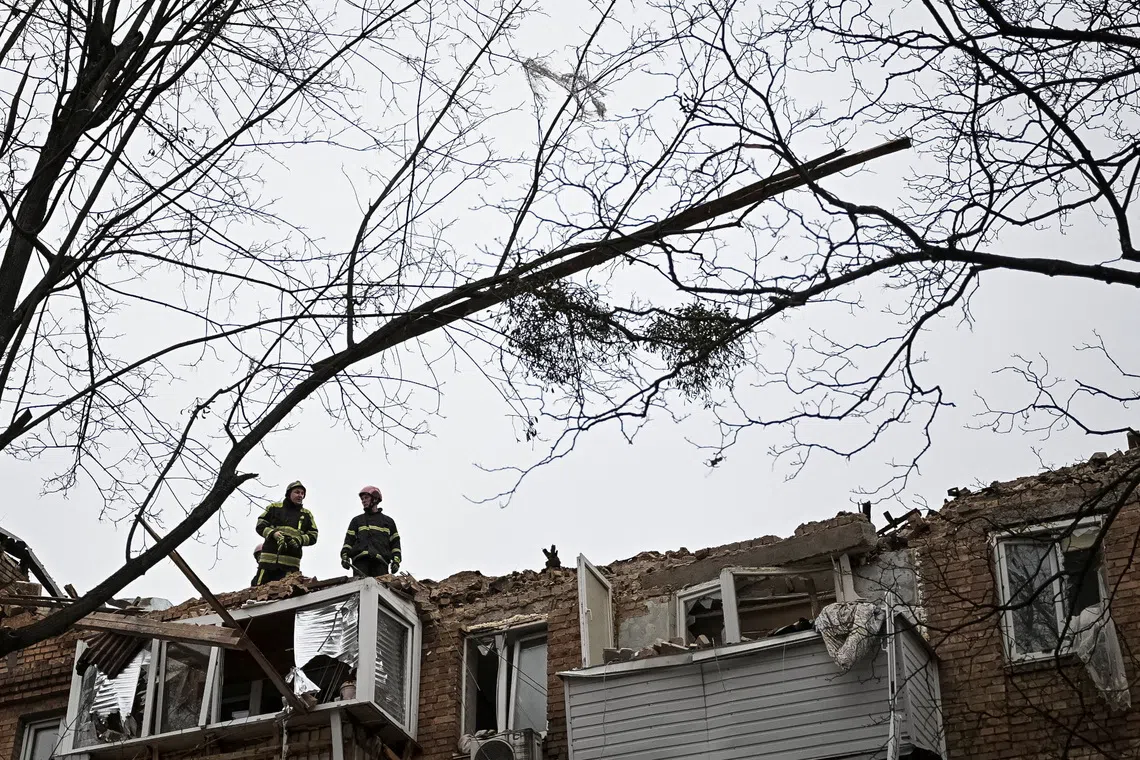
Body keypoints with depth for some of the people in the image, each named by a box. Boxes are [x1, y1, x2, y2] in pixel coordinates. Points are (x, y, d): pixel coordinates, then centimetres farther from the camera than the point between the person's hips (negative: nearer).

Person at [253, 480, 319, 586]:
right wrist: (273, 533, -10)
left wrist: (299, 540, -9)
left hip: (291, 562, 1)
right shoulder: (274, 507, 14)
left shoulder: (307, 514, 18)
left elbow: (313, 536, 11)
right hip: (269, 557, 0)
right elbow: (260, 526, 10)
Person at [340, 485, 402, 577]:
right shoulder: (357, 520, 27)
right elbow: (349, 540, 17)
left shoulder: (388, 521, 24)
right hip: (360, 561, 0)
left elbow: (395, 543, 18)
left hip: (380, 561, 0)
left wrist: (396, 561, 3)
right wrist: (345, 556, -2)